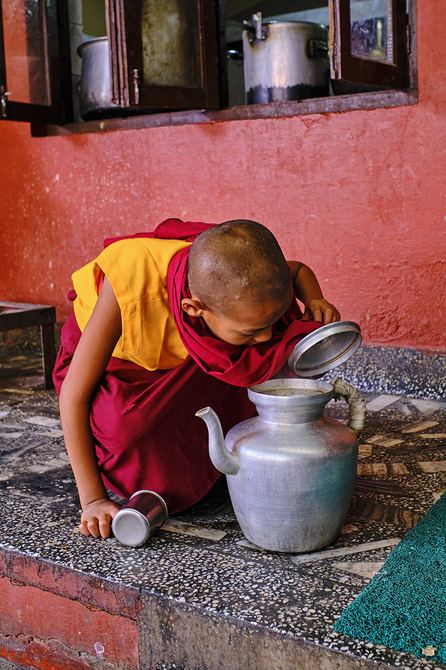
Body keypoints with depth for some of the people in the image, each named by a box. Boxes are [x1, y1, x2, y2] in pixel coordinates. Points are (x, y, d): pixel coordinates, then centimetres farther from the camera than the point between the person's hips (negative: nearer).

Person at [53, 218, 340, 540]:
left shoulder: (238, 284, -29)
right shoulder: (129, 287, -43)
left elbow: (299, 269, -2)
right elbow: (74, 394, -31)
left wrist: (315, 303, -25)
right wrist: (92, 499, -29)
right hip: (113, 360, -4)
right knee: (126, 421, -39)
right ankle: (118, 483, -4)